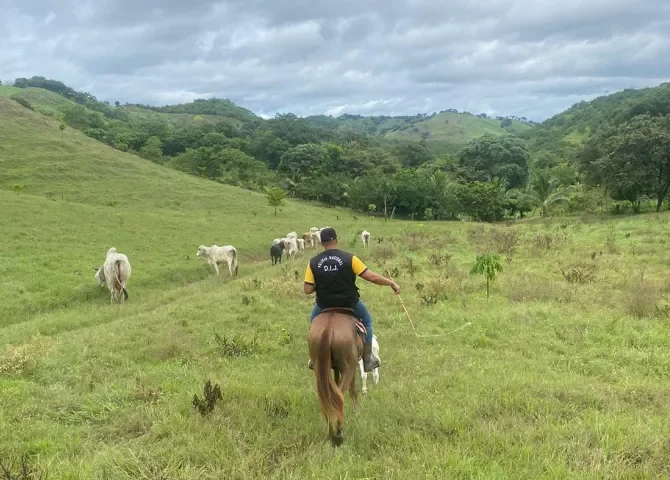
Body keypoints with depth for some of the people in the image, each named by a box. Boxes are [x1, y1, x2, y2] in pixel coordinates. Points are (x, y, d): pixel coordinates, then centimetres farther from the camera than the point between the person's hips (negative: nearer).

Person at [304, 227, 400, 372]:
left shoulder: (313, 262, -11)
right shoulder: (349, 258, -16)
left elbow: (308, 290, -10)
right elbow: (372, 277, -15)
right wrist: (392, 283, -2)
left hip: (324, 303, 2)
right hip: (349, 302, -1)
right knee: (367, 321, 26)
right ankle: (368, 359, 29)